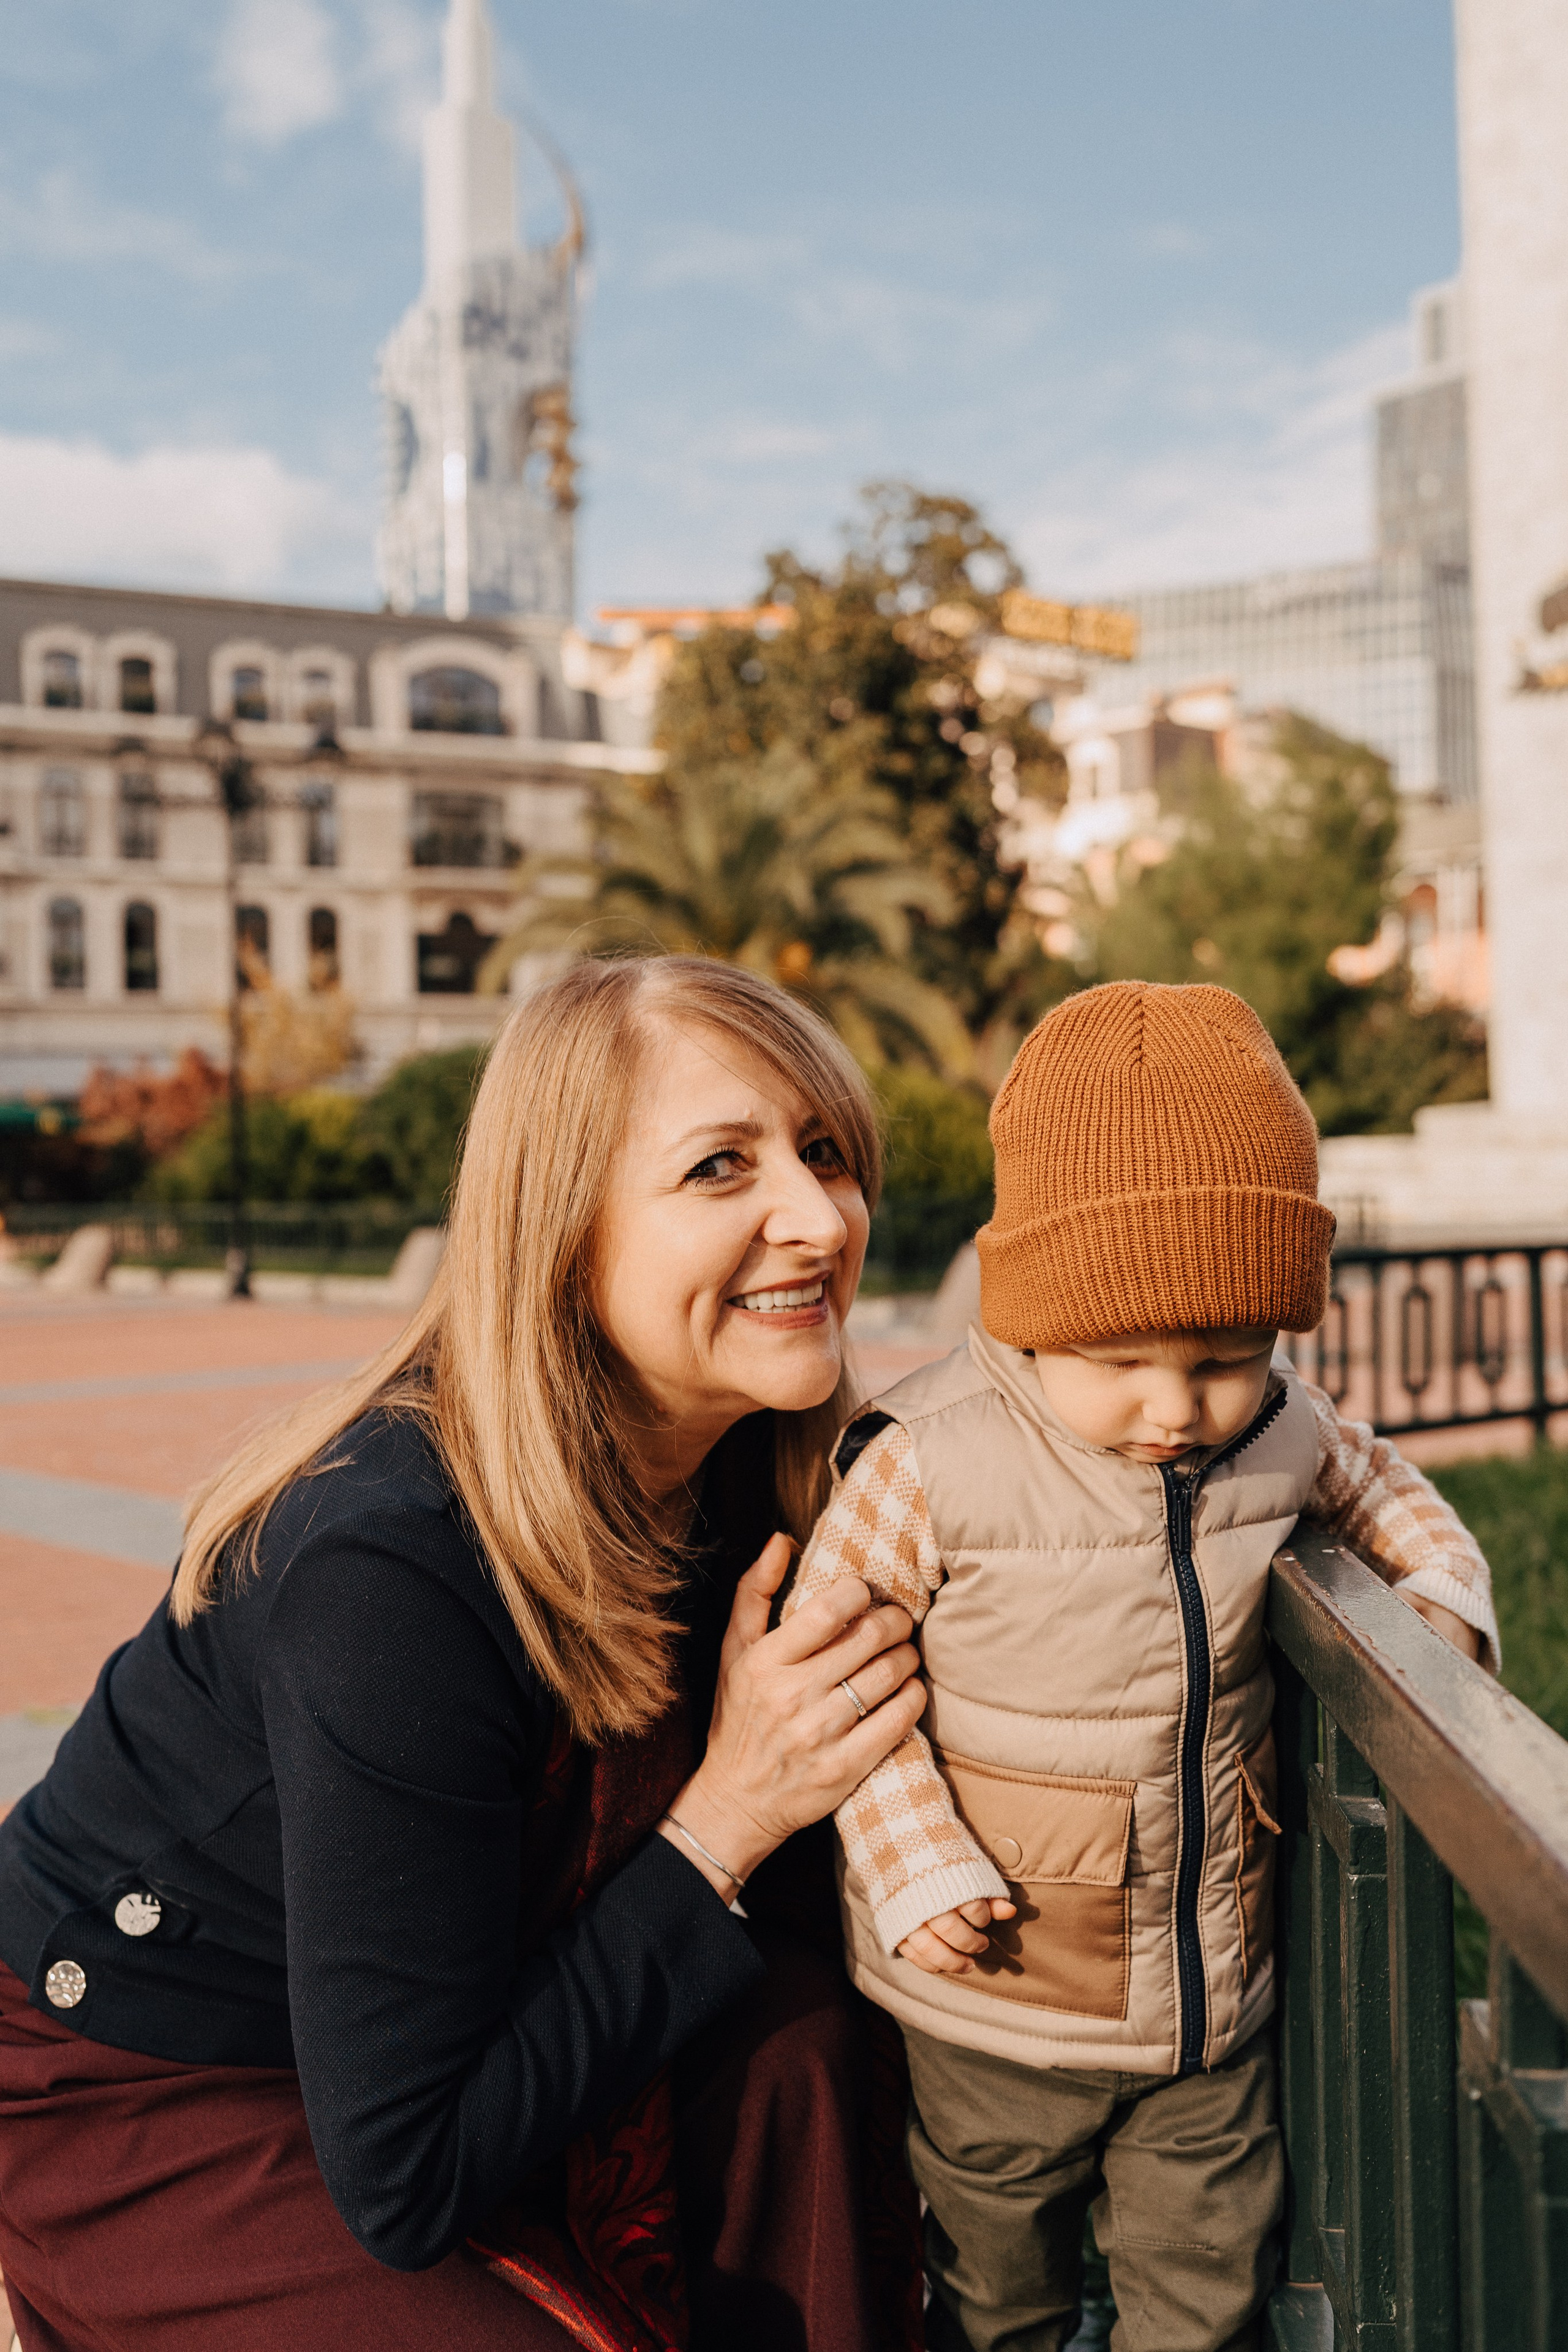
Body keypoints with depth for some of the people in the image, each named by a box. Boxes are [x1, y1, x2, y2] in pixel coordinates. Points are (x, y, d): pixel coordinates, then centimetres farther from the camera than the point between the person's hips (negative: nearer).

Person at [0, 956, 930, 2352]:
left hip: (456, 2028, 6)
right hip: (131, 2102, -6)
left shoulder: (759, 1475, -9)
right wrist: (727, 1816, -27)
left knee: (809, 2036, -16)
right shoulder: (392, 1568, -32)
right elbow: (404, 2178, -26)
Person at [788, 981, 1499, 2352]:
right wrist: (914, 1865, -20)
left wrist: (1444, 1599, -4)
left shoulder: (1282, 1432, -9)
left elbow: (1376, 1488, 14)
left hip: (1218, 1996, 3)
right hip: (1002, 2004, -3)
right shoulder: (930, 1463, -23)